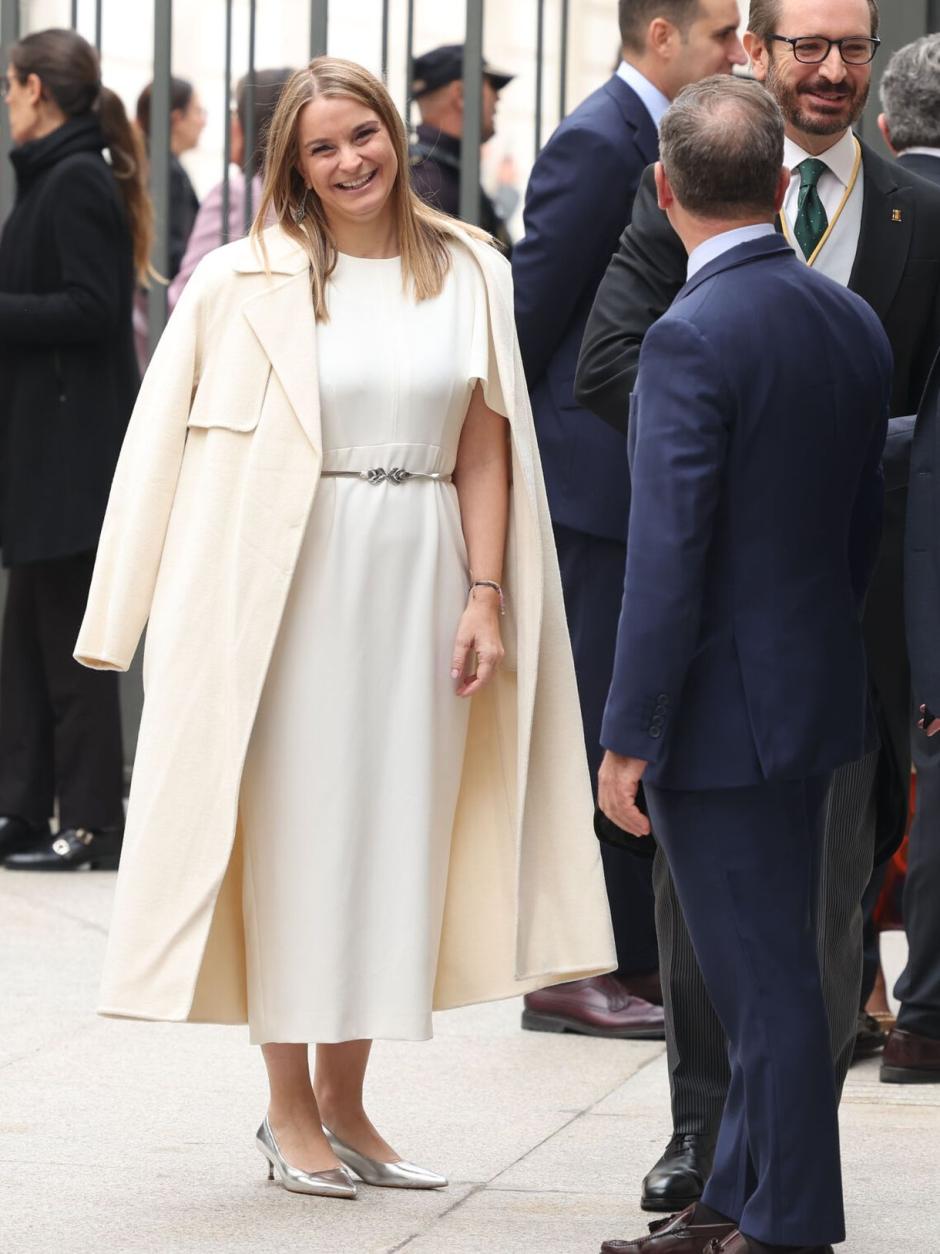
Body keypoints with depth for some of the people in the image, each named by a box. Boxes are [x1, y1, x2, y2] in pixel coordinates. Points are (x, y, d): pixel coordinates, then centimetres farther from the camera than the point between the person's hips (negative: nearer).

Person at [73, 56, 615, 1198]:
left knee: (393, 834, 7)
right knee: (293, 832, 1)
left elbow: (485, 448, 7)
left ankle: (342, 1101, 18)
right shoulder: (244, 283, -2)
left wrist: (486, 593, -1)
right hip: (292, 581, -3)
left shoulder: (468, 276, 7)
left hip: (422, 583, 3)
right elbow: (175, 445, -1)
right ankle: (288, 1110, 11)